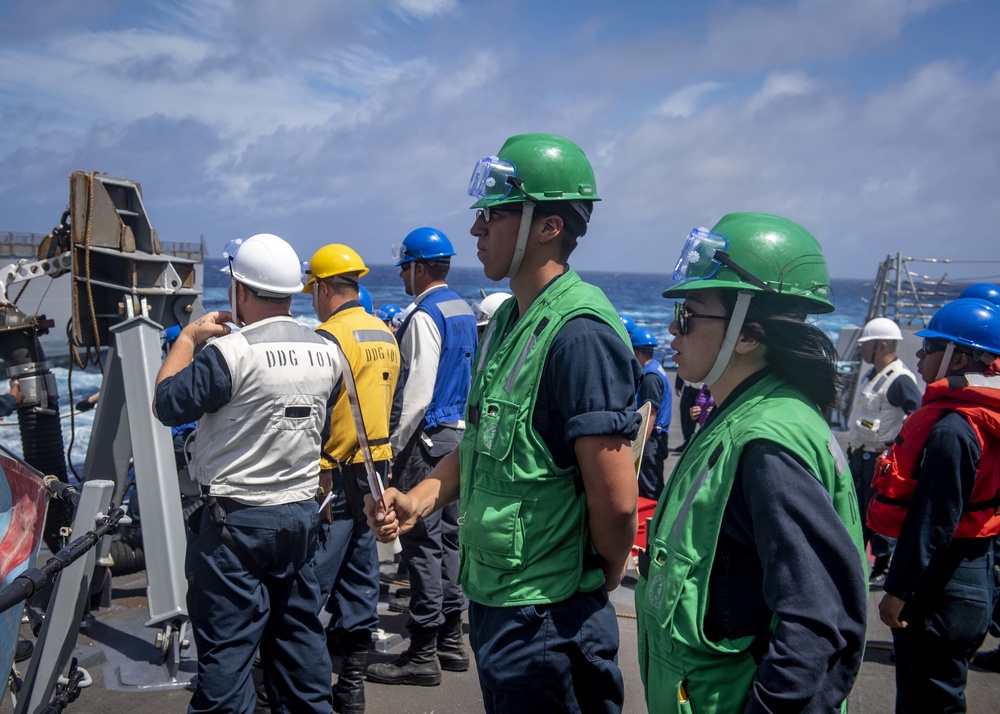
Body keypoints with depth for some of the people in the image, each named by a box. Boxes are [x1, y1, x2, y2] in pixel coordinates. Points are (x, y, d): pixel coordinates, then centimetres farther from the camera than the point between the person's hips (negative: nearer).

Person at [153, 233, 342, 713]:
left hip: (236, 522, -6)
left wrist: (187, 338, 1)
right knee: (298, 633, 17)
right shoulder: (327, 352, 3)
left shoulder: (231, 352, -18)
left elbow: (167, 406, -9)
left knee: (226, 644, 3)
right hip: (302, 513, 7)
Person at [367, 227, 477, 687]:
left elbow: (417, 393, -19)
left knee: (421, 541, -4)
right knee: (449, 535, 13)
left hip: (429, 438, -9)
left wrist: (394, 444, -13)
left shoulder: (424, 316, -14)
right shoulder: (465, 312, 13)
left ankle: (423, 654, 2)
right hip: (460, 433, 9)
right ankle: (451, 640, 22)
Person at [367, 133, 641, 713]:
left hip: (545, 620, -9)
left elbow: (616, 501, -24)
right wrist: (422, 497, 0)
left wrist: (605, 578, -7)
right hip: (490, 596, 9)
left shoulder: (579, 332, -22)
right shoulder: (507, 321, 9)